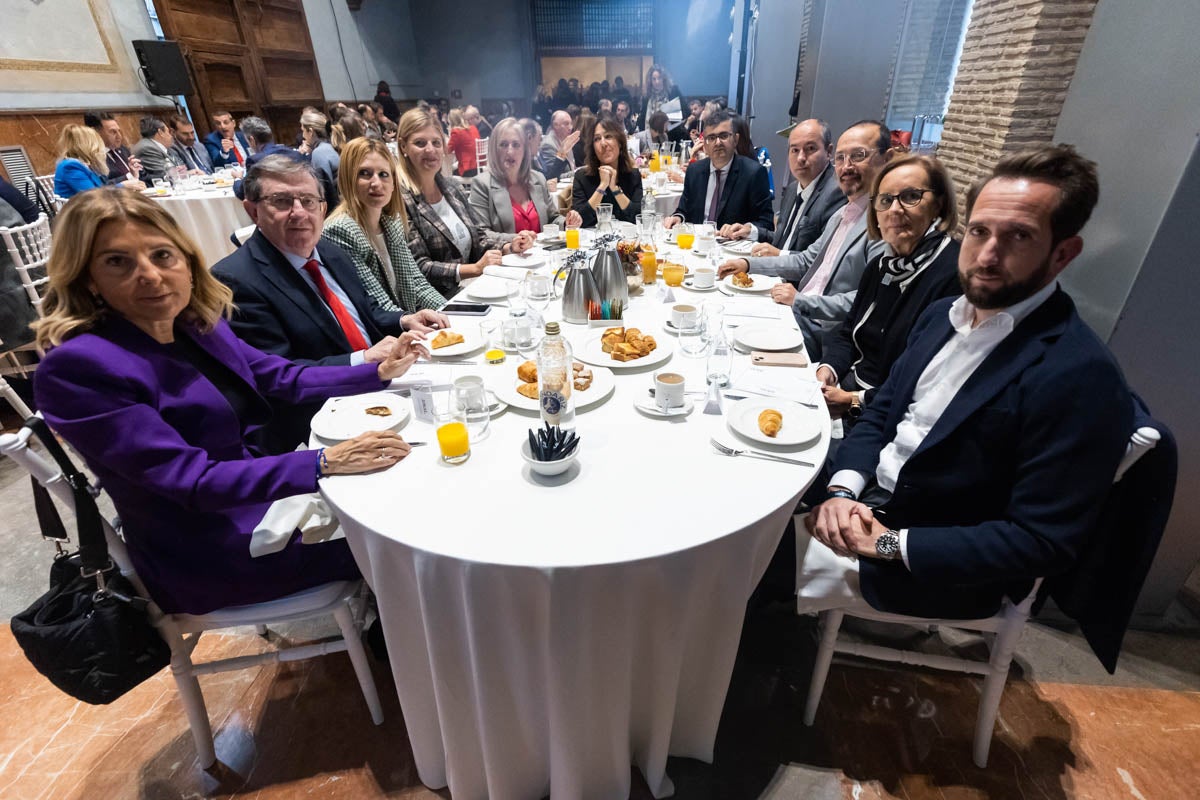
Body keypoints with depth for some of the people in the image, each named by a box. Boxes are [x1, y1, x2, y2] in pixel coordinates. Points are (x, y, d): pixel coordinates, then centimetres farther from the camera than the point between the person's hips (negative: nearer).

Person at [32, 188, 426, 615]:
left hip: (260, 484, 7)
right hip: (208, 556, -7)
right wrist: (326, 462, -37)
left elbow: (283, 378, 8)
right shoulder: (76, 367, -24)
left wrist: (378, 371, -1)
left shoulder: (196, 321, -3)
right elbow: (191, 479, -28)